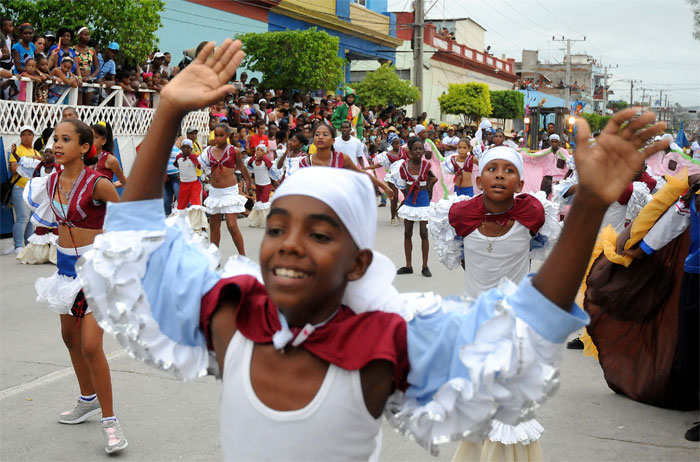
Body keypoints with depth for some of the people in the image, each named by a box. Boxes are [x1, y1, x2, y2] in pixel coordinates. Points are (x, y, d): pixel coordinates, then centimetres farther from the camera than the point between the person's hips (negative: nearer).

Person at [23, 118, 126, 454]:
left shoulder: (97, 184, -19)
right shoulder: (52, 181, 1)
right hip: (66, 265, 8)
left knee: (90, 345, -12)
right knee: (70, 336, 19)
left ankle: (109, 421, 1)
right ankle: (89, 400, 41)